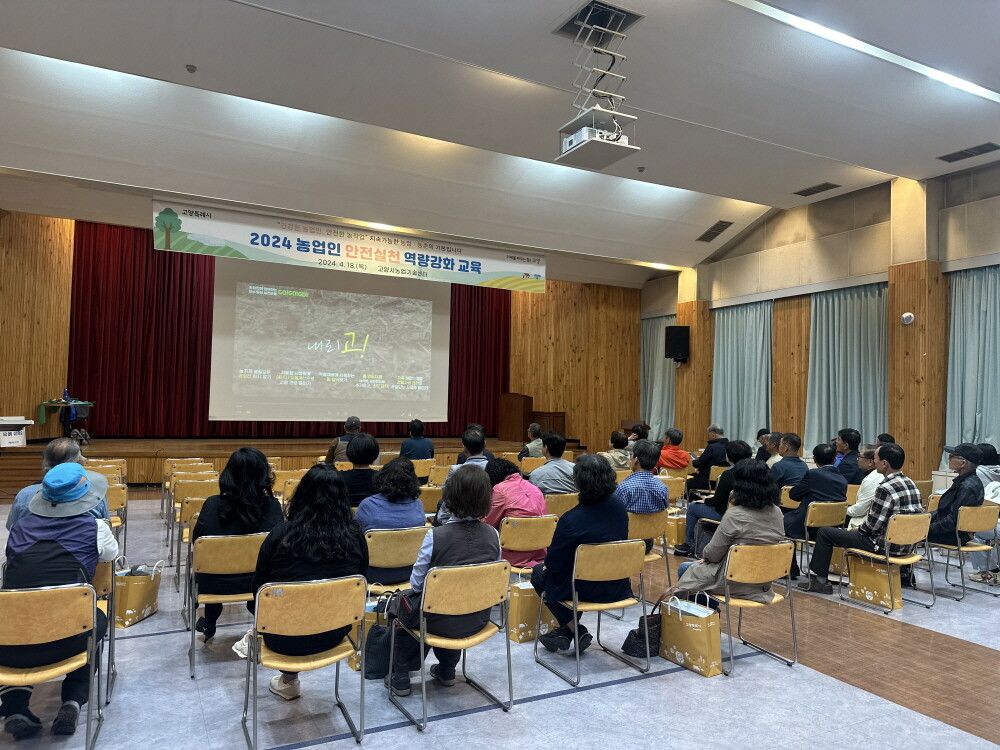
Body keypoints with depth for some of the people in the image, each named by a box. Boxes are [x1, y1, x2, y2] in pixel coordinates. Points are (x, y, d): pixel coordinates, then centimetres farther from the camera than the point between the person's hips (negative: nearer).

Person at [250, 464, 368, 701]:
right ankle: (289, 679, 42)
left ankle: (289, 681, 37)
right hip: (333, 635, 2)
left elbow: (258, 591, -6)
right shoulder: (354, 535, -13)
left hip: (285, 639, -2)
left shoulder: (281, 534, -18)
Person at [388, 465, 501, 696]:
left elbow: (416, 583, -13)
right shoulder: (492, 535, -11)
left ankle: (401, 677, 31)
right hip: (478, 619, 4)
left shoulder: (436, 536, -24)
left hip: (443, 622, -4)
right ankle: (446, 671, 43)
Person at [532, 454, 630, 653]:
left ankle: (574, 630, 20)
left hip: (586, 590, -6)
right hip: (617, 588, 6)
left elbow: (553, 563, -17)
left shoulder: (571, 519, -27)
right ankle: (565, 630, 32)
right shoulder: (619, 508, -7)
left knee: (539, 573, 20)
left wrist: (547, 563, 9)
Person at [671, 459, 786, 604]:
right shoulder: (777, 513, -6)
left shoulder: (734, 516, -25)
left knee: (685, 569, 19)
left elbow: (713, 554, -14)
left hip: (734, 582, -7)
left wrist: (704, 556, 9)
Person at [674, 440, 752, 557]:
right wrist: (712, 499, 14)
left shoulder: (728, 474, -25)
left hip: (723, 514, -8)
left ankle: (688, 544, 27)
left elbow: (717, 501, -21)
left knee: (692, 507, 13)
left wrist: (706, 500, 0)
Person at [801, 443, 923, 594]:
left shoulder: (885, 488, -23)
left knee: (824, 532, 1)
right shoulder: (910, 483, 5)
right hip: (905, 546, 9)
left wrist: (858, 530, 2)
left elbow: (873, 524, -19)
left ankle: (819, 580, 14)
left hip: (885, 545, -9)